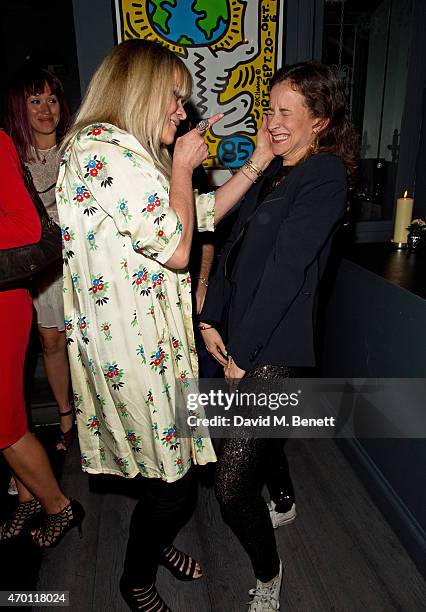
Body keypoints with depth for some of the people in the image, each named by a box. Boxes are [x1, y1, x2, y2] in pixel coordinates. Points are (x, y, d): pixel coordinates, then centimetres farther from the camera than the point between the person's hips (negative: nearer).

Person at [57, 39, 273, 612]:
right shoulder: (102, 149, -17)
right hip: (134, 347, -10)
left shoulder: (135, 155, 17)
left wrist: (259, 160, 11)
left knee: (174, 466, 23)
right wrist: (183, 166, -8)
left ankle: (155, 542, 51)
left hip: (156, 336, 10)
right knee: (175, 482, 8)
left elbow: (205, 213, 16)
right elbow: (177, 249, -21)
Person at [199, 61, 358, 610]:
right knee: (264, 439, 28)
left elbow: (285, 270, -18)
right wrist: (211, 320, 1)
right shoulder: (273, 170, 14)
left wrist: (242, 352, -16)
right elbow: (234, 246, 9)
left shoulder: (325, 177, -12)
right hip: (239, 335, 9)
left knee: (232, 486, -6)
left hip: (276, 346, -8)